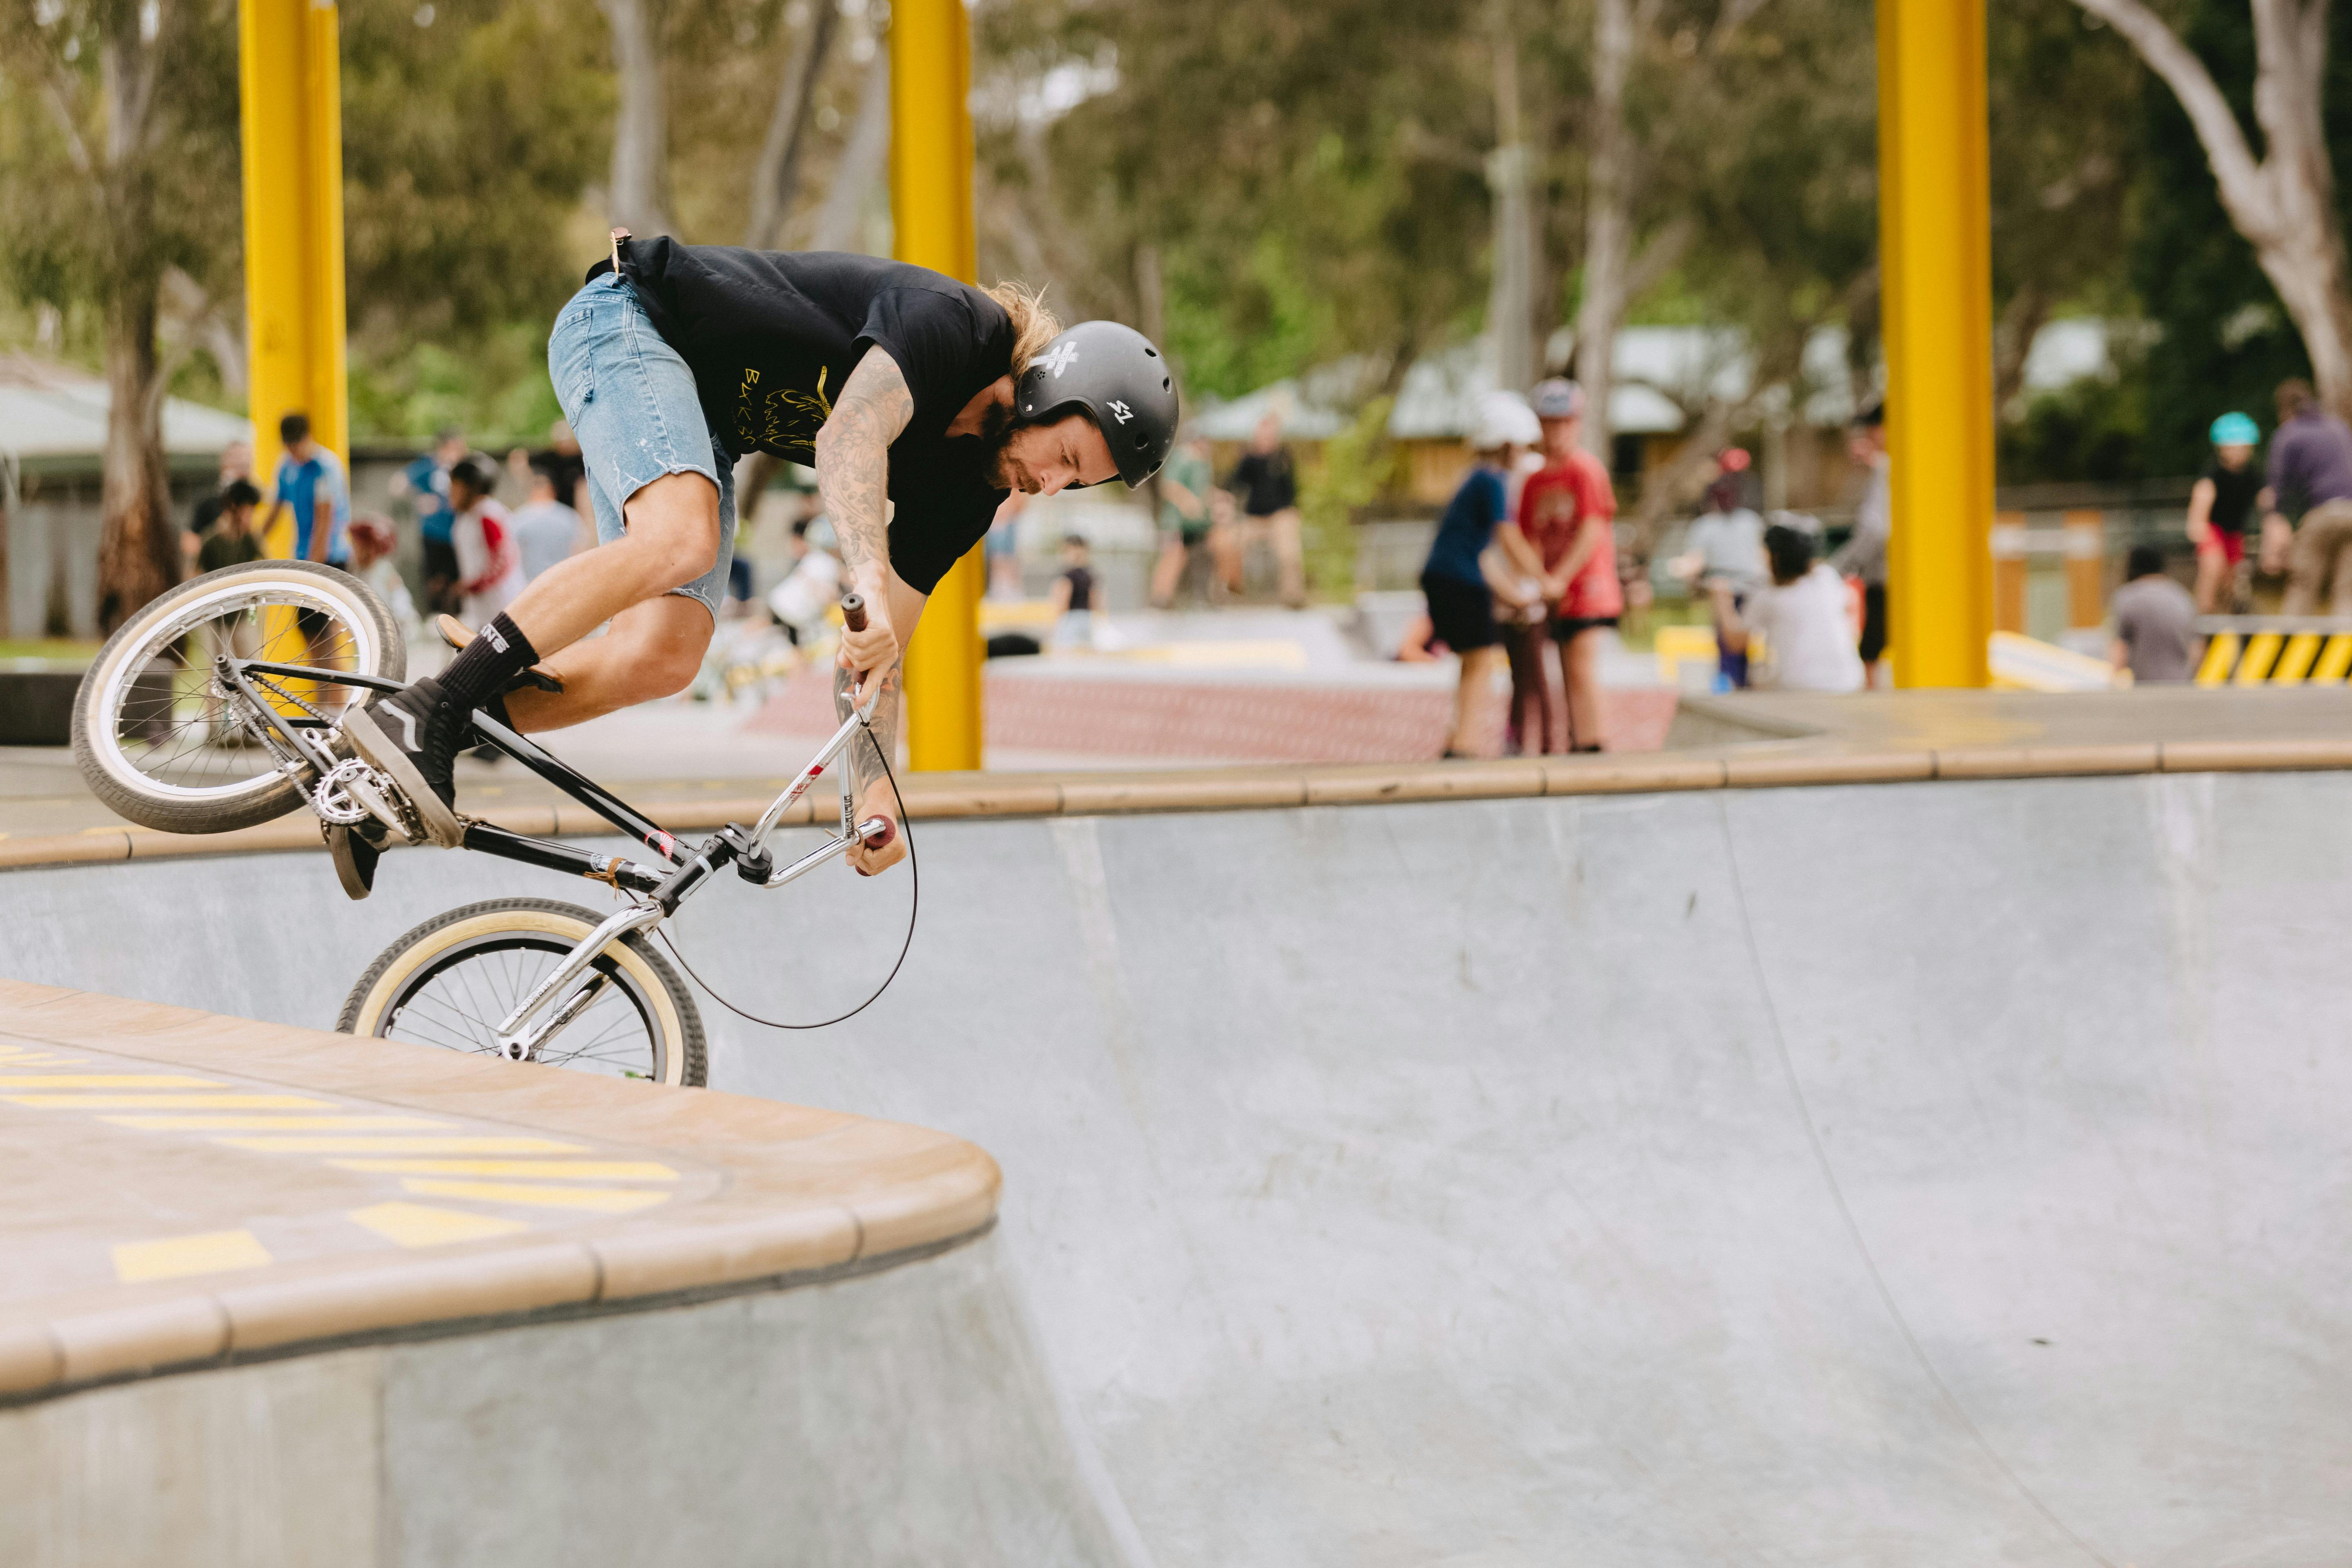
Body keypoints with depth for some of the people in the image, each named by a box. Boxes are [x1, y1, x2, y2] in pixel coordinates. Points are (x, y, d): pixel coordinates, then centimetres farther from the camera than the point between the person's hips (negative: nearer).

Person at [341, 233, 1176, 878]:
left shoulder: (966, 485, -1)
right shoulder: (953, 323, -23)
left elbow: (876, 648, -1)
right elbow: (850, 438, -41)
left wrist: (872, 788, -14)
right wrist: (868, 583, -56)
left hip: (705, 421, 8)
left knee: (665, 658, -14)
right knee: (681, 538, -35)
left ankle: (429, 748, -9)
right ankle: (417, 712, -35)